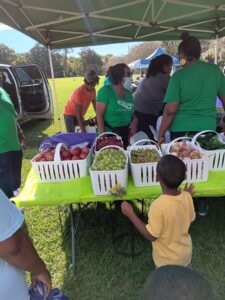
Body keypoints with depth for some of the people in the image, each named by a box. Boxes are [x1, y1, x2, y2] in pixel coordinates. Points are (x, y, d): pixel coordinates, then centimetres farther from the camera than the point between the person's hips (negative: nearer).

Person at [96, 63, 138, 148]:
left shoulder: (128, 93, 8)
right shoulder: (106, 91, -11)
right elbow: (99, 115, -13)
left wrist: (134, 120, -2)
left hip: (125, 135, 6)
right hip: (109, 135, -6)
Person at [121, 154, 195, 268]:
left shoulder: (158, 206, -38)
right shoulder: (187, 197, -20)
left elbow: (152, 236, -26)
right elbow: (190, 219, -2)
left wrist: (130, 214, -24)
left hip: (167, 260, -4)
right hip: (185, 253, 5)